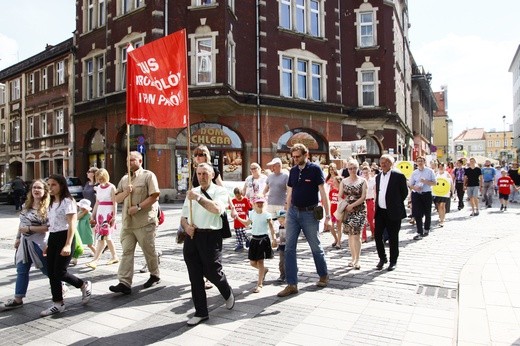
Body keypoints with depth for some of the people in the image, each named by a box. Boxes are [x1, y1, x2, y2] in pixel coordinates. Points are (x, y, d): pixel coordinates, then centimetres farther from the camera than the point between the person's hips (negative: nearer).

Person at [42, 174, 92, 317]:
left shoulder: (67, 201, -11)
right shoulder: (52, 203, 15)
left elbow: (72, 224, -18)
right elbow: (52, 225, 17)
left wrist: (68, 245, -25)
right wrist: (49, 244, 16)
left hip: (64, 238, -8)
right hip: (52, 238, 8)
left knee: (60, 272, -8)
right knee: (51, 273, 7)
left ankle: (85, 285, 14)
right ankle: (58, 303, 17)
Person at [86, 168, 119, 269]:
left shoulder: (111, 187, -8)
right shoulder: (98, 188, 12)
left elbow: (115, 203, -10)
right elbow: (97, 202, 17)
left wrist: (114, 216, -15)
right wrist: (93, 214, 15)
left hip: (108, 213, -7)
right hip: (100, 213, 8)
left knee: (102, 237, -11)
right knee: (106, 237, 11)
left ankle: (95, 260, -13)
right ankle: (115, 257, 23)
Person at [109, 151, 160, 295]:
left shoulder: (148, 175, -3)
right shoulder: (124, 179, 18)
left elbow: (154, 196, -12)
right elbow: (117, 199, 17)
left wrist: (138, 207, -18)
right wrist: (125, 193, -4)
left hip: (145, 222, -5)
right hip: (127, 222, 6)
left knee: (149, 251, 7)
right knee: (126, 252, 0)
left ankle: (154, 276, 26)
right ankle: (124, 283, 0)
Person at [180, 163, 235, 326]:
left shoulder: (220, 191, -2)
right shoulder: (192, 192, 14)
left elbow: (217, 209, -22)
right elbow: (183, 217, 15)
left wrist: (198, 198, -23)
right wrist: (186, 226, -6)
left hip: (210, 235, -5)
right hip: (192, 235, 5)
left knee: (212, 272, 1)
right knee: (195, 276, 9)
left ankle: (228, 294, 34)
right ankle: (200, 312, 24)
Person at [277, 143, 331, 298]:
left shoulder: (315, 169, -8)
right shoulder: (293, 170, 8)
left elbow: (323, 193, -9)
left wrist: (327, 216, -13)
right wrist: (287, 215, 13)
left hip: (309, 213, -5)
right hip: (293, 212, 5)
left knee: (316, 247, 10)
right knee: (289, 248, 1)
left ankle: (324, 276, 34)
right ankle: (292, 284, 8)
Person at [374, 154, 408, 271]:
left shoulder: (398, 176, -8)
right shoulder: (378, 177, 11)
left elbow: (405, 192, -2)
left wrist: (396, 204, 3)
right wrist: (377, 205, 11)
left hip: (393, 213, -5)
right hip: (380, 212, 5)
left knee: (393, 238, 5)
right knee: (377, 235, 6)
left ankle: (393, 261, 20)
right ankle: (382, 258, 24)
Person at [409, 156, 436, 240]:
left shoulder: (429, 171, 0)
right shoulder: (414, 173, 5)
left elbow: (434, 183, -3)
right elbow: (411, 185, 8)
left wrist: (425, 181, -19)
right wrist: (415, 187, -14)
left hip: (427, 194, -1)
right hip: (416, 194, 1)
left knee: (427, 213, 13)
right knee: (417, 214, -3)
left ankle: (426, 229, 34)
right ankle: (420, 232, 4)